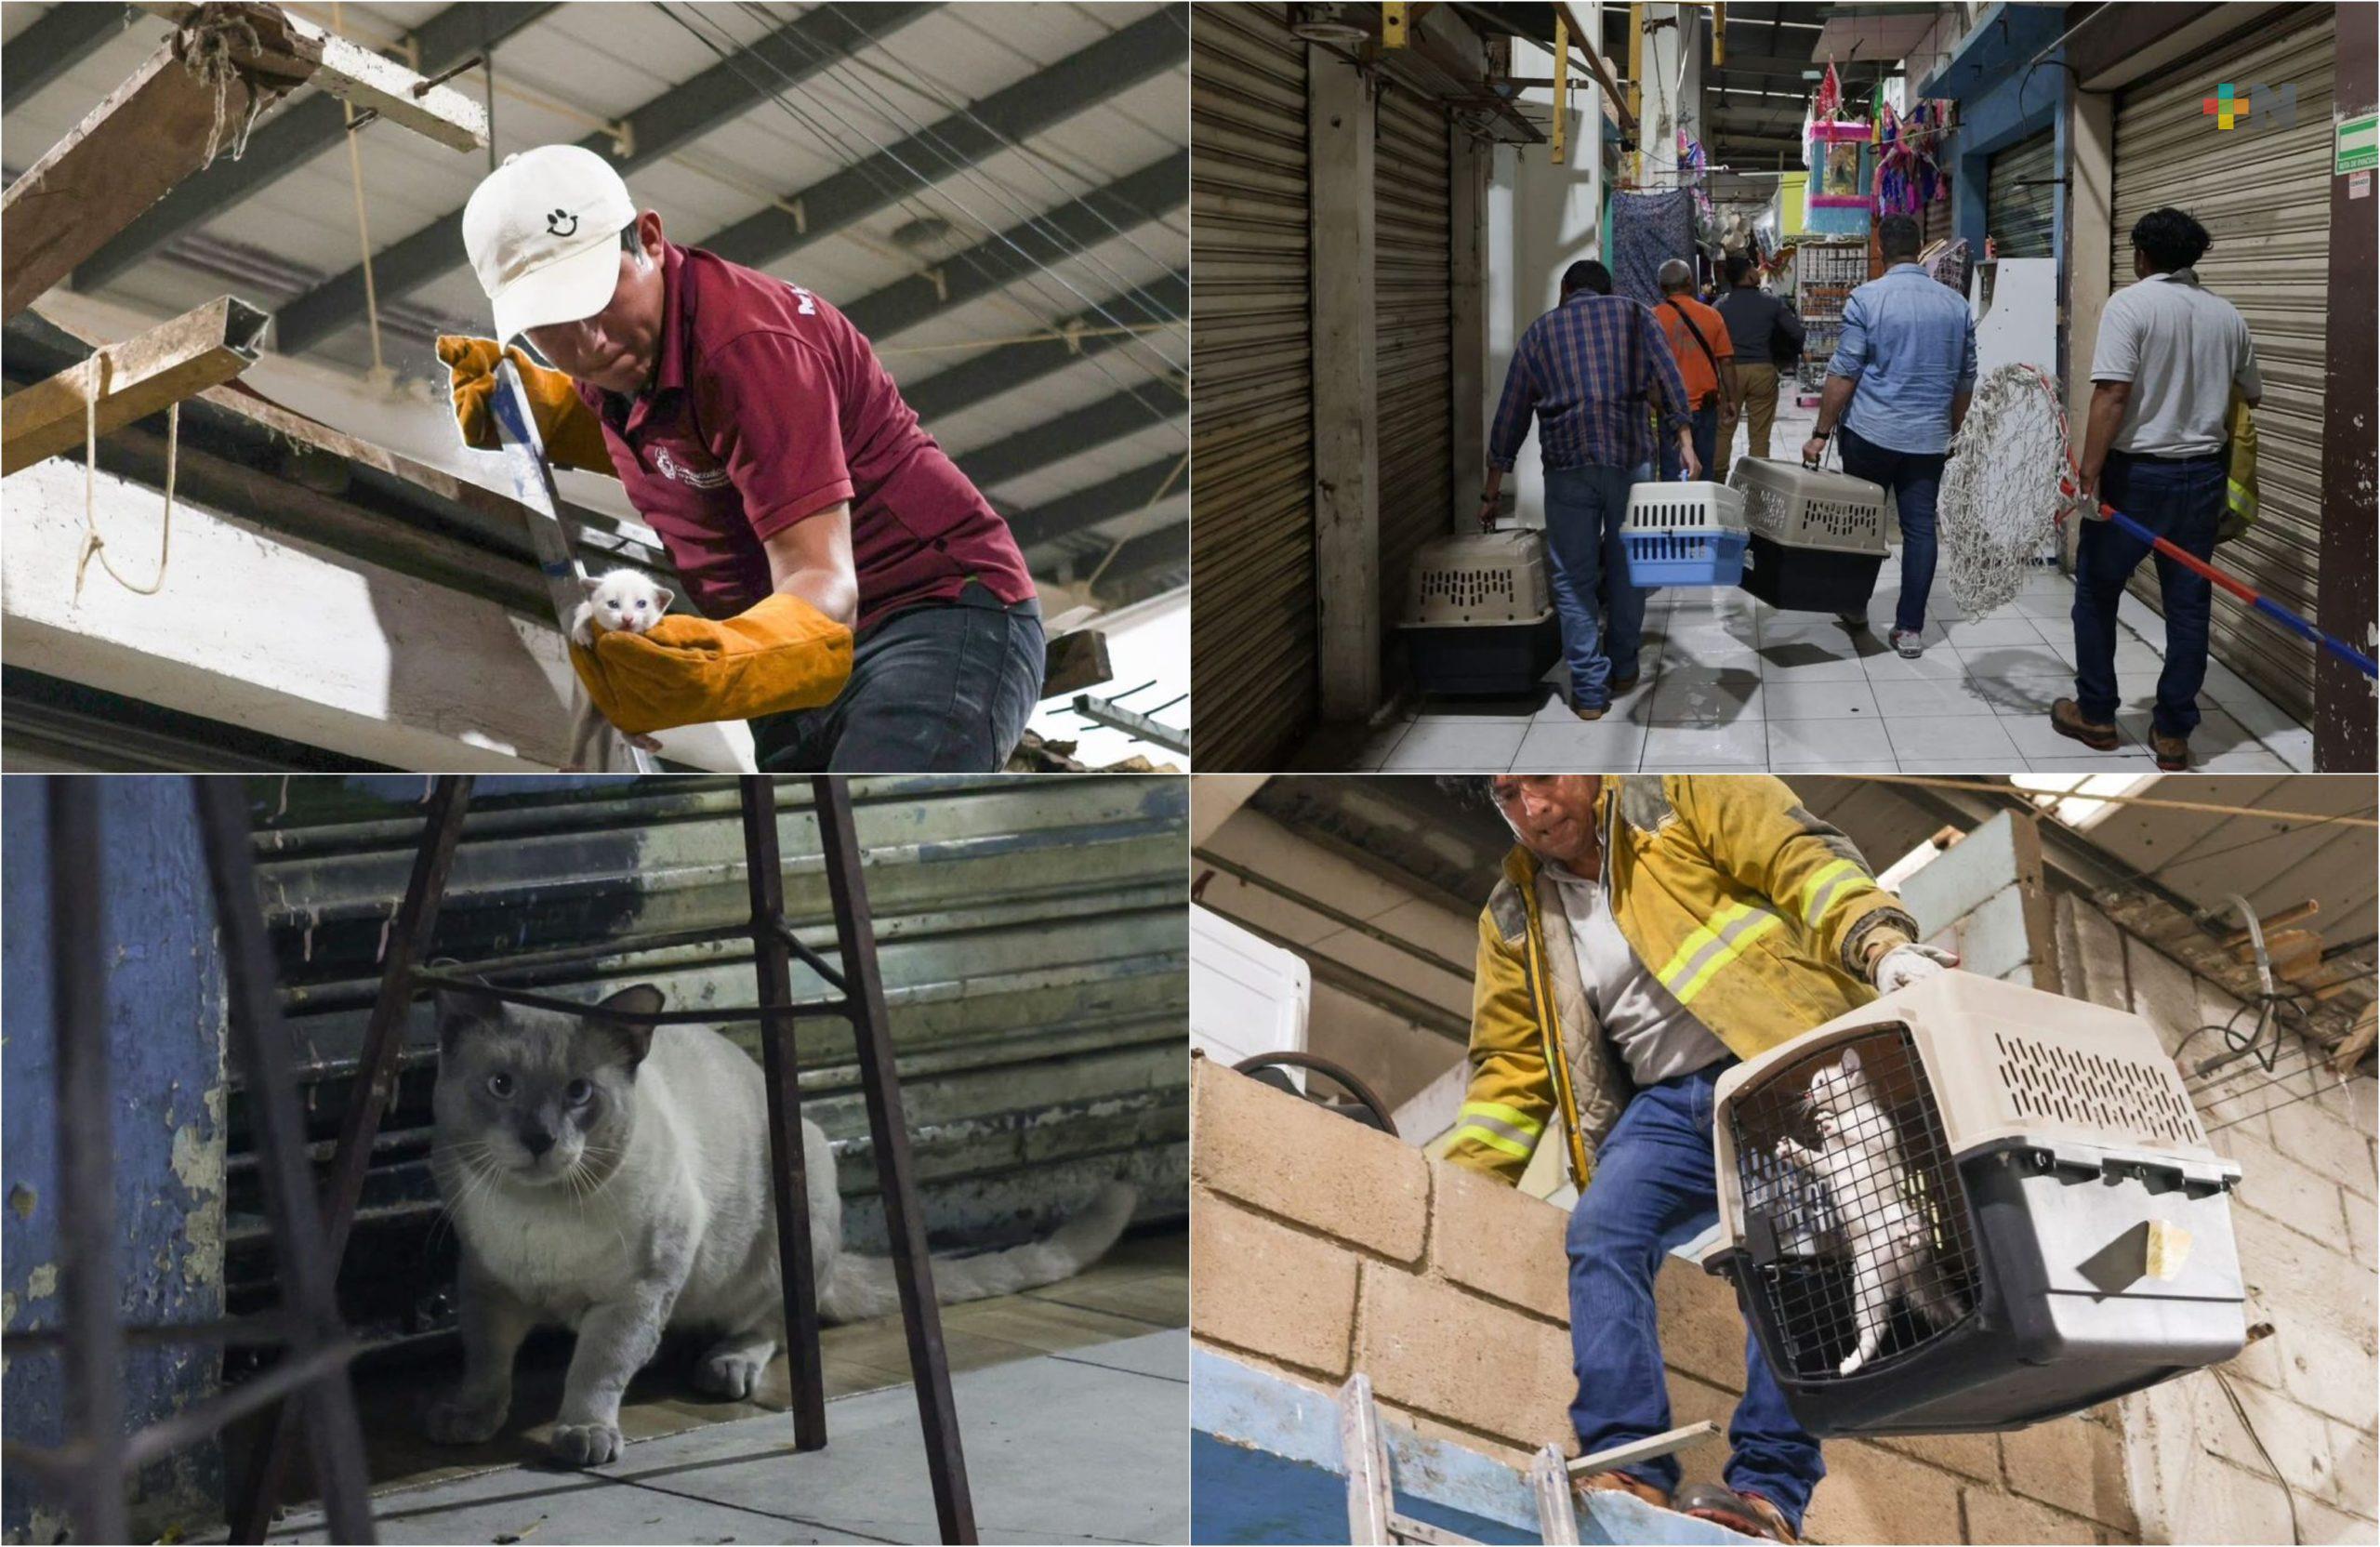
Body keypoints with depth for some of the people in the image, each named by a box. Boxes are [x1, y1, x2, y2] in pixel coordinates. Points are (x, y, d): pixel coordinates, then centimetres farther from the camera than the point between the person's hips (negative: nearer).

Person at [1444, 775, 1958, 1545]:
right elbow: (1511, 1069, 18)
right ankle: (1630, 1467, -26)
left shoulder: (1677, 793, 4)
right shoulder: (1514, 917, 17)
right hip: (1668, 1103, 5)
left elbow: (1802, 860, -6)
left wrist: (1880, 943, -24)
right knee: (1601, 1234, -20)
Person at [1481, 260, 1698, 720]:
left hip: (1567, 461, 0)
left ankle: (1589, 690, 2)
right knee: (1626, 566, 16)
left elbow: (1510, 415, 18)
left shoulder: (1540, 331, 18)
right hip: (1630, 455, 0)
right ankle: (1623, 668, 27)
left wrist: (1491, 491, 23)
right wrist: (1684, 440, -1)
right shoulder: (1632, 314, 15)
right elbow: (1667, 377, 1)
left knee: (1573, 578, 5)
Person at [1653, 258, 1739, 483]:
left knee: (1672, 474, -1)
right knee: (1704, 472, 11)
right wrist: (1731, 400, 11)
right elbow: (1726, 362, 3)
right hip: (1705, 406, 3)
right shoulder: (1712, 316, 1)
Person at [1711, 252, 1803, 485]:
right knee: (1759, 434, 5)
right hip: (1763, 370, 0)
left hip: (1730, 370, 1)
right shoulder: (1773, 302, -3)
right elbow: (1797, 332, -4)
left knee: (1723, 430, 8)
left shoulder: (1721, 305, -1)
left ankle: (1717, 480, 9)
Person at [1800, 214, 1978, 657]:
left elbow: (1843, 373, -10)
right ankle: (1911, 628, 3)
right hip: (1929, 438, 3)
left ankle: (1856, 607, 26)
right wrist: (1952, 432, 25)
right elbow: (1965, 380, 13)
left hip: (1871, 433, -3)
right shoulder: (1955, 304, 6)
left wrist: (1821, 433, -4)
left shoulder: (1867, 299, -8)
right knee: (1920, 528, 4)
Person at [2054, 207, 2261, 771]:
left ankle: (2096, 715, 19)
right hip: (2204, 473, 4)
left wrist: (2090, 475, -20)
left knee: (2096, 590, 13)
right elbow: (2251, 396, 15)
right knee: (2188, 602, 8)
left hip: (2135, 471, -4)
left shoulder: (2129, 305, -11)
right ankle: (2173, 734, 11)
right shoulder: (2227, 315, 5)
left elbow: (2112, 394, -20)